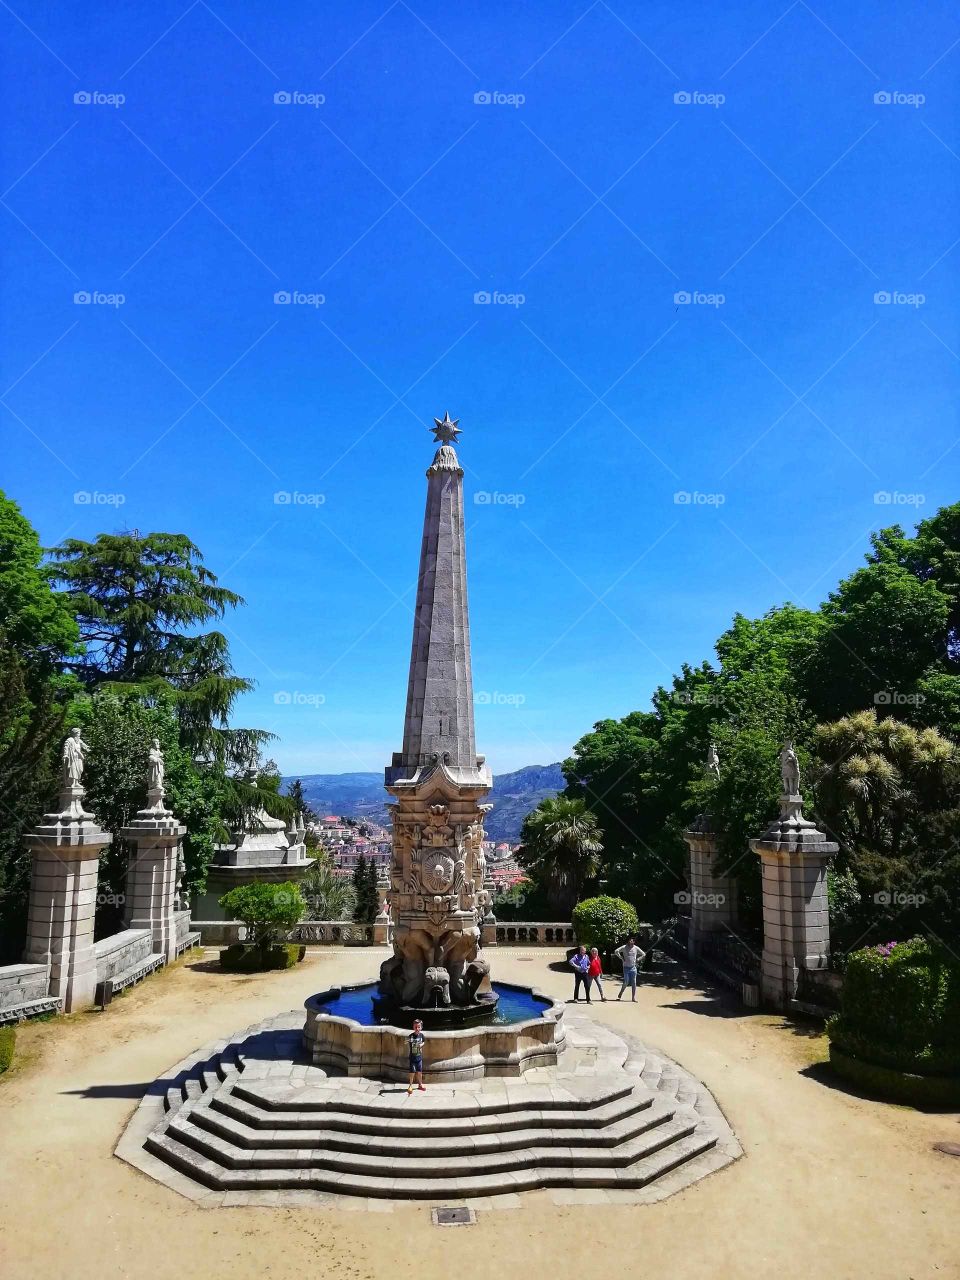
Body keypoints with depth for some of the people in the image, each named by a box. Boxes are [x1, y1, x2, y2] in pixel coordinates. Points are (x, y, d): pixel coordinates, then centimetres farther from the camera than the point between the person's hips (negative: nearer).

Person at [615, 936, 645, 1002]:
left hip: (633, 967, 3)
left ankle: (633, 998, 9)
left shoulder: (636, 948, 1)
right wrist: (621, 958, -12)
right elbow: (617, 951, -13)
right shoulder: (624, 947, -7)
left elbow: (643, 954, 13)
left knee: (634, 983, 2)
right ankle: (620, 994, 17)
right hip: (626, 967, -3)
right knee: (626, 982, -5)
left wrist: (637, 960, 3)